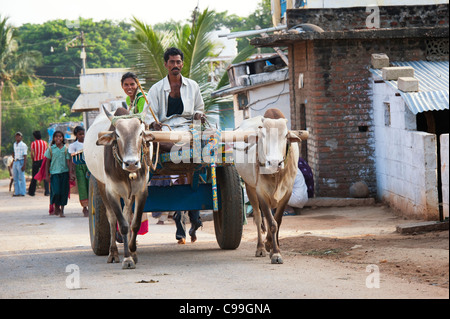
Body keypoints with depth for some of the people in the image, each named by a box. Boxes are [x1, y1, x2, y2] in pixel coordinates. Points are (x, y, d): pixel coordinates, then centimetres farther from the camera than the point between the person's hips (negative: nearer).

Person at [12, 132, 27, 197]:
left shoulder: (23, 145, -8)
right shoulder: (14, 145, 14)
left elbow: (25, 156, -11)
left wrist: (24, 165, -16)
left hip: (21, 162, -7)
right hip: (15, 162, 7)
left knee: (21, 178, -5)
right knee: (15, 178, 8)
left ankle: (22, 192, -2)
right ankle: (17, 192, 13)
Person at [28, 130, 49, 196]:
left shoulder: (33, 143, -3)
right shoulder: (45, 143, 5)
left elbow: (32, 153, -9)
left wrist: (33, 160, 4)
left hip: (36, 161, -1)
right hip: (44, 160, 1)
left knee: (34, 177, 7)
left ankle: (31, 192, 12)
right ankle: (47, 191, -5)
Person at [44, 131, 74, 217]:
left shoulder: (66, 148, 3)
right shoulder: (51, 149, 2)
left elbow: (69, 162, 2)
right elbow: (48, 162, 7)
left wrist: (70, 174, -6)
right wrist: (47, 175, 4)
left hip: (64, 172, 1)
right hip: (54, 172, -1)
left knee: (64, 192, 2)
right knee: (56, 191, -13)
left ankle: (62, 210, 14)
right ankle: (56, 206, 14)